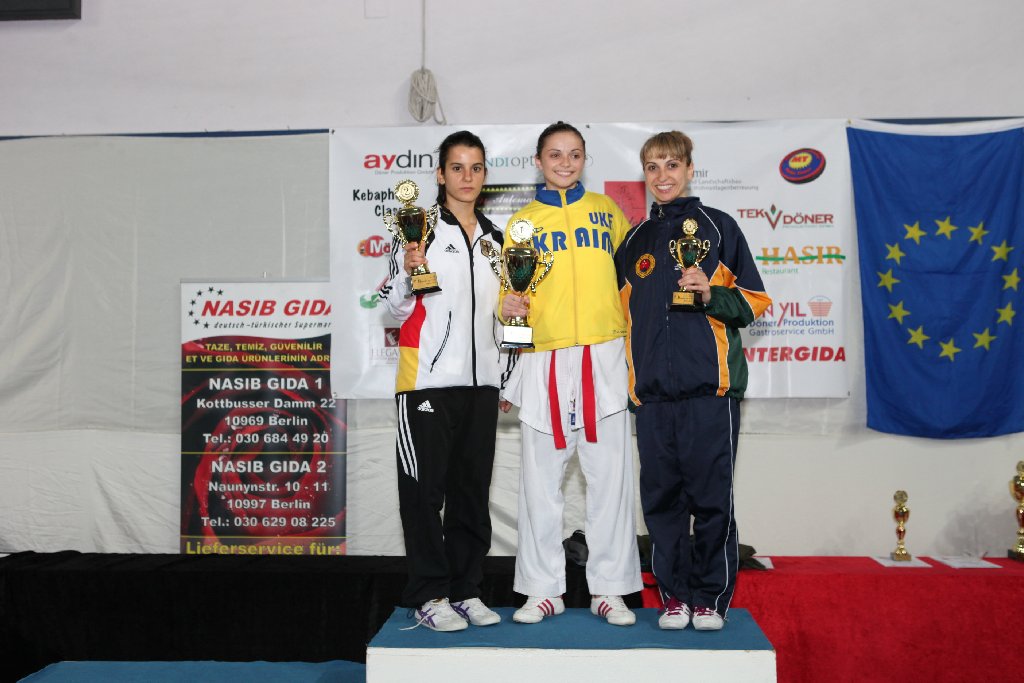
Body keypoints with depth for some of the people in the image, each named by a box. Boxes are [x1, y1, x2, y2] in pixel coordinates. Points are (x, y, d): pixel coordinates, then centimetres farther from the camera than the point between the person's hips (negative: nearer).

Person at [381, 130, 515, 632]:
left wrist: (505, 373, 13)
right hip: (427, 378, -5)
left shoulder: (494, 237, 16)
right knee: (425, 487, -3)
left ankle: (467, 590, 18)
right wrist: (408, 272, -21)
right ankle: (429, 595, 7)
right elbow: (397, 306, -3)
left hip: (480, 380, 5)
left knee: (473, 488, 8)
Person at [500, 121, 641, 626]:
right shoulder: (522, 221, 11)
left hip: (603, 356, 0)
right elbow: (510, 290, 10)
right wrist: (507, 306, -13)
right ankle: (544, 589, 15)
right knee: (541, 479, 3)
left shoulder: (606, 210, 13)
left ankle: (609, 588, 13)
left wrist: (631, 337, 6)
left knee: (609, 474, 2)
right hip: (545, 359, 0)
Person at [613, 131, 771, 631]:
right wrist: (627, 371, 15)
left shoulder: (717, 227, 7)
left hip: (709, 383, -3)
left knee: (710, 495, -2)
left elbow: (754, 301, 5)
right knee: (662, 497, 5)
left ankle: (710, 597, 12)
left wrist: (711, 294, -13)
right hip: (652, 387, 4)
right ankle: (674, 594, 18)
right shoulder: (635, 240, 18)